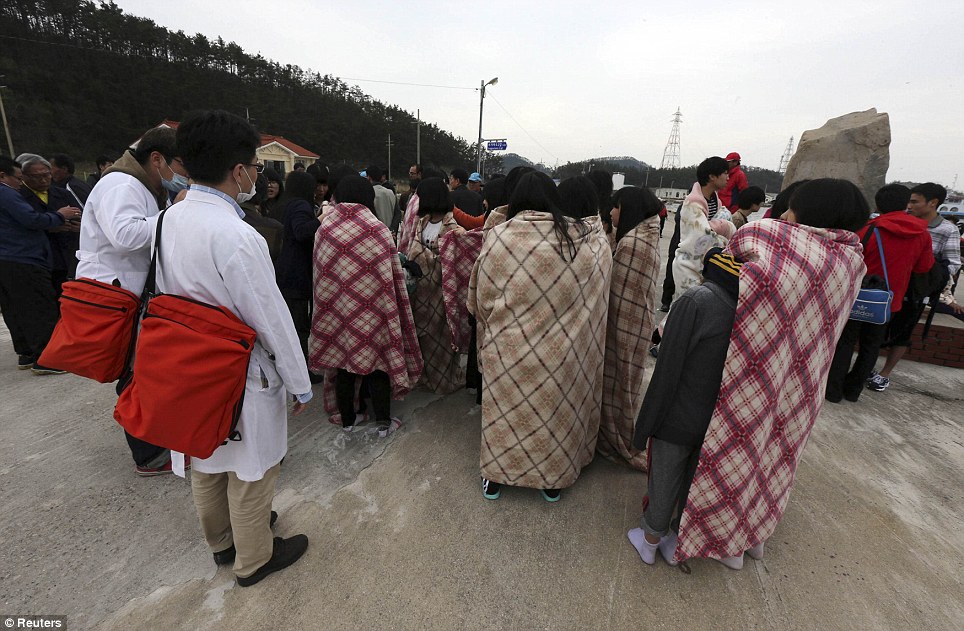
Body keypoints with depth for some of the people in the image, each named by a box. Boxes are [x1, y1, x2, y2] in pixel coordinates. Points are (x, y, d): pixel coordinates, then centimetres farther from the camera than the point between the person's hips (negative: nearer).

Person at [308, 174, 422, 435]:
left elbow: (319, 271, 5)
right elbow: (395, 273, -5)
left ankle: (347, 419, 27)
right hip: (373, 307, -2)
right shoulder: (378, 228, -11)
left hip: (336, 306, 3)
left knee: (343, 361, 14)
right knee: (378, 360, 9)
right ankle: (383, 422, 17)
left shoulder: (325, 228, -3)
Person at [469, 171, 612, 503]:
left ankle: (495, 478, 37)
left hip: (508, 347, -1)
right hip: (560, 349, 2)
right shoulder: (586, 239, -8)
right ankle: (553, 480, 39)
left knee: (505, 412, 18)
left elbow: (480, 298, -4)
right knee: (555, 409, 20)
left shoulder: (498, 237, -13)